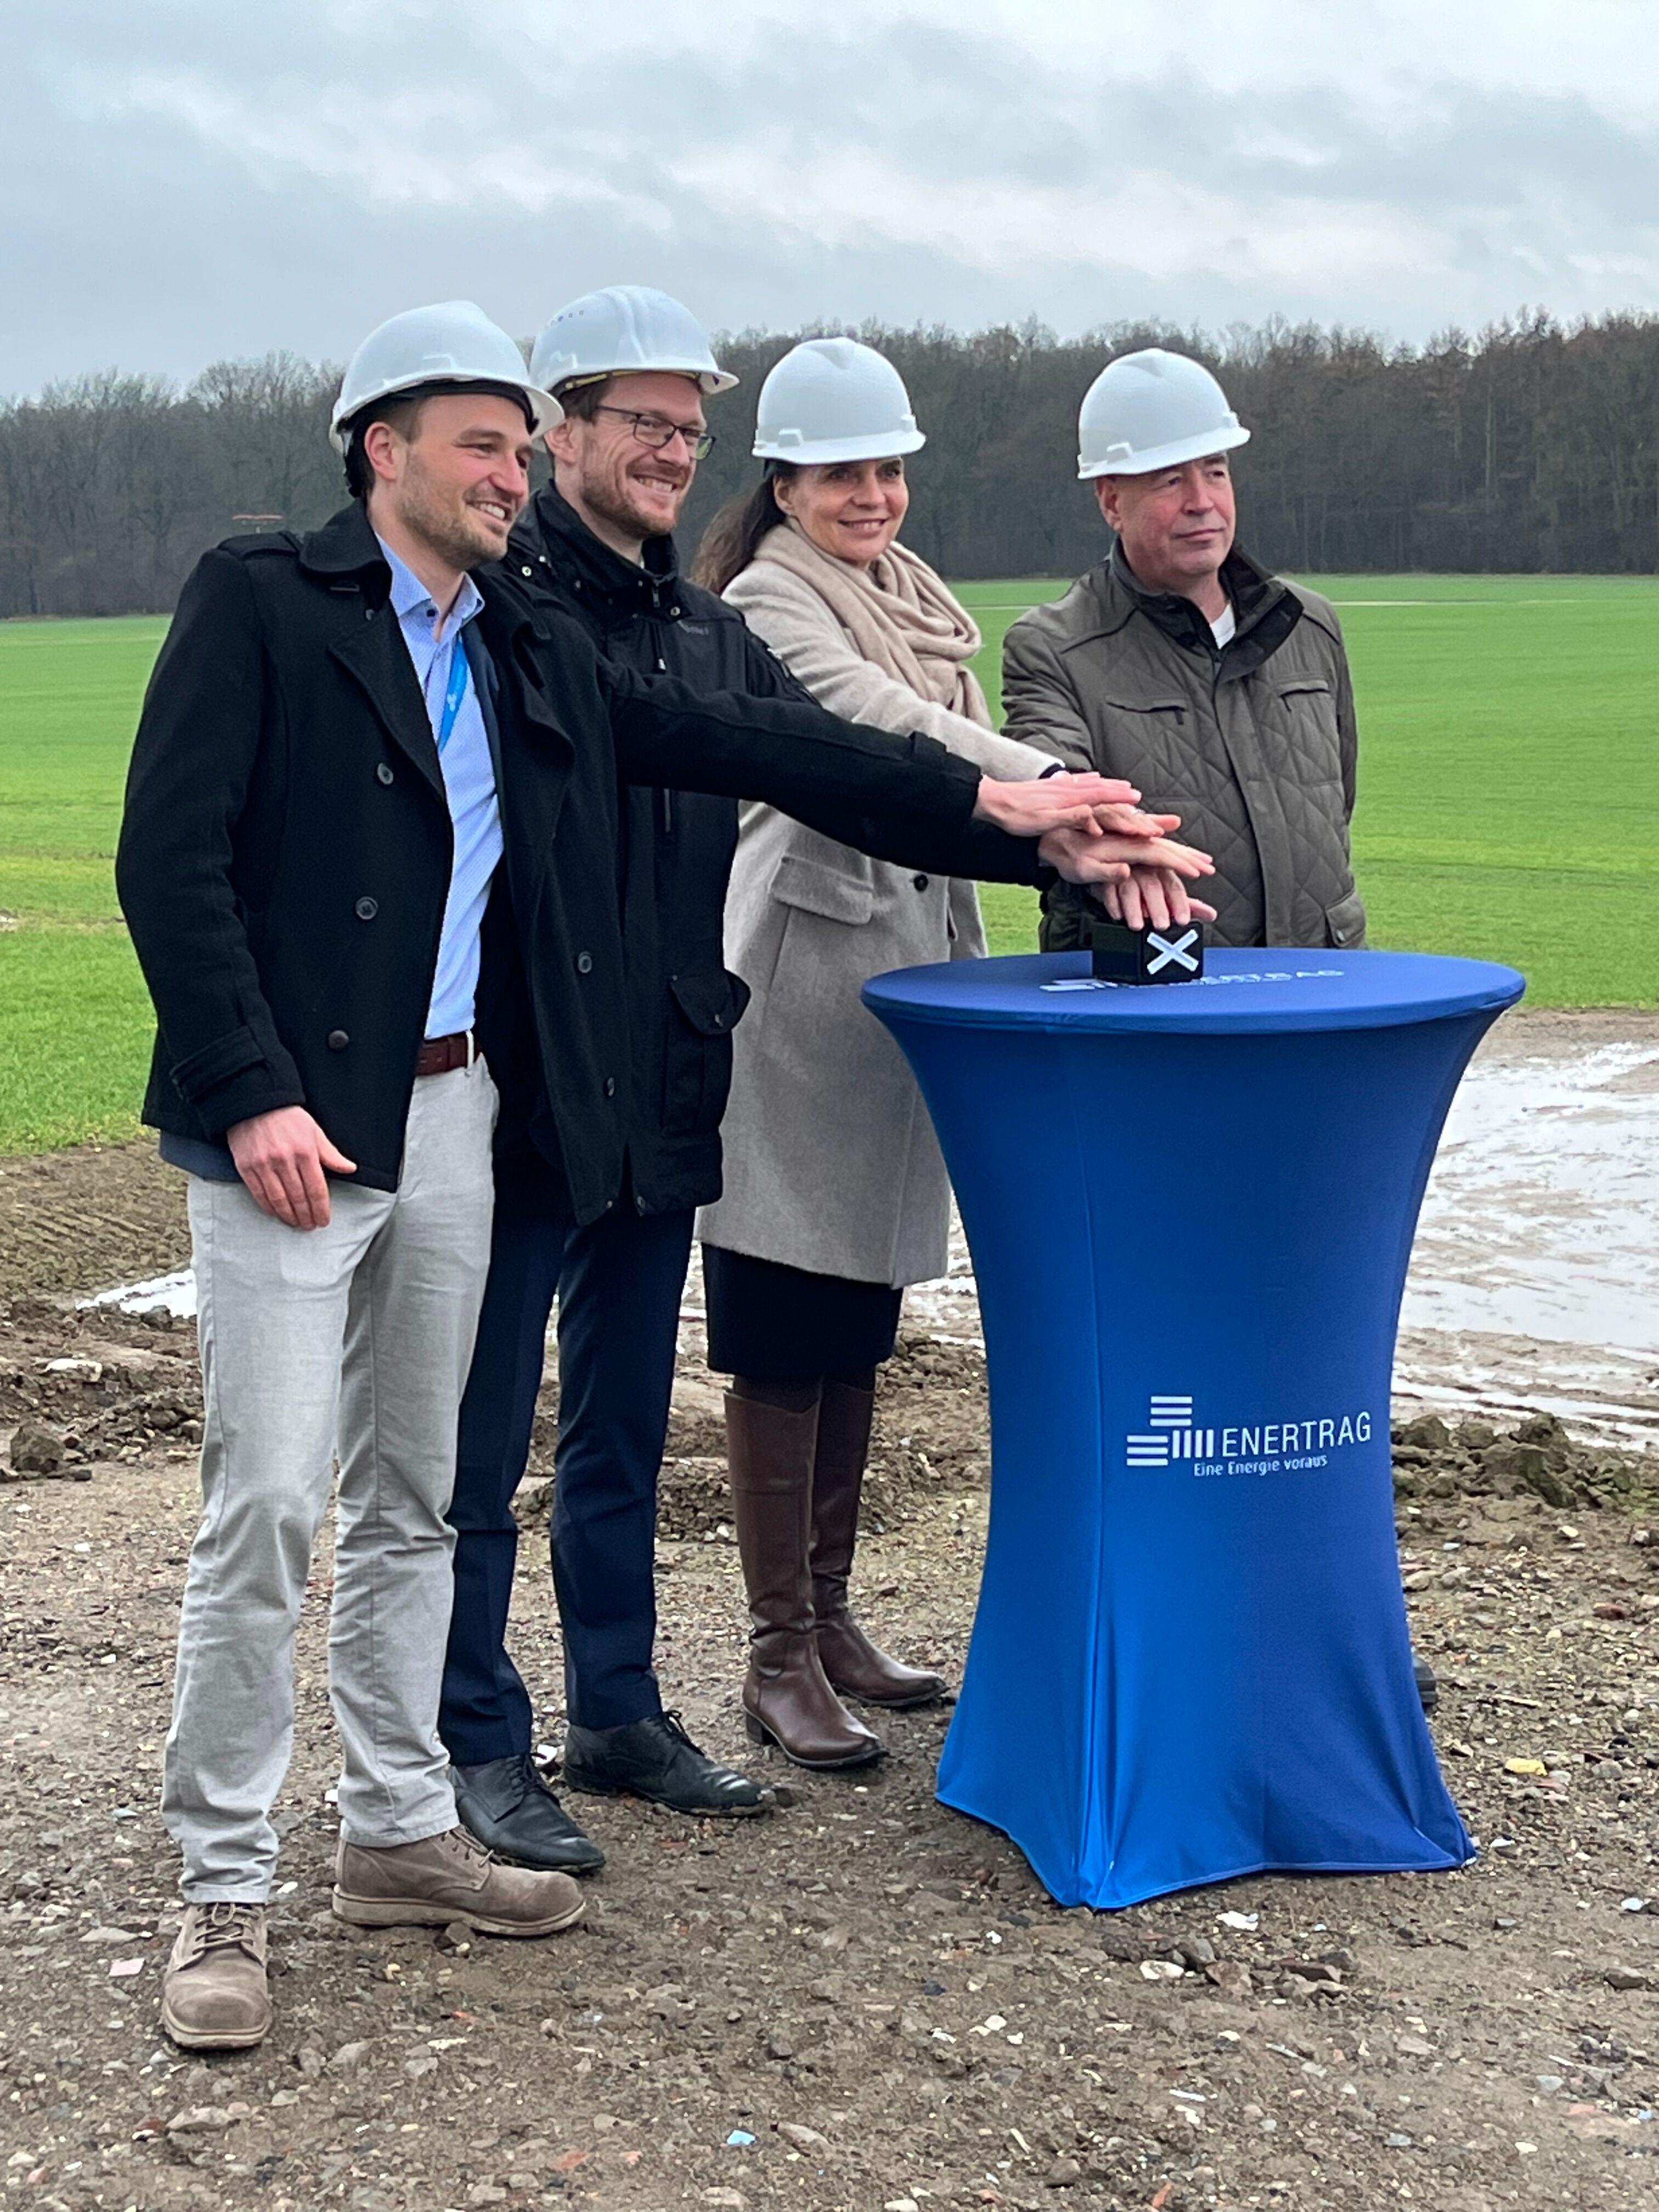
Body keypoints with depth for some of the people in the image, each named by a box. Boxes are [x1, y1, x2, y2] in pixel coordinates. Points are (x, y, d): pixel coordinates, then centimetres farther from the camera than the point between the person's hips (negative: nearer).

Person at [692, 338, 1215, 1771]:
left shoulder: (916, 599, 17)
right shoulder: (766, 605, -9)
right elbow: (882, 728, -26)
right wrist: (1052, 790, -40)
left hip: (902, 972, 8)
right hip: (797, 979, -8)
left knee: (859, 1327, 13)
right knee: (784, 1339, -3)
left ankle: (833, 1620, 24)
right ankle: (780, 1657, 4)